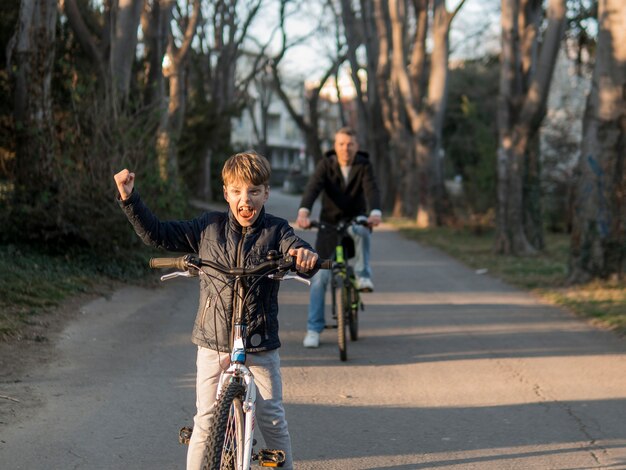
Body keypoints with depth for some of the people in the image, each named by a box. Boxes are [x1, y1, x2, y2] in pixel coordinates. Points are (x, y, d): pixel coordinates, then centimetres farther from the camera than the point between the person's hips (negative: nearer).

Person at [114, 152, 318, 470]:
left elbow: (296, 250, -19)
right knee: (205, 423, 3)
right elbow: (155, 234, 5)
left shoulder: (277, 232, -3)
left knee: (273, 419, 7)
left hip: (260, 346, -1)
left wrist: (306, 256, -44)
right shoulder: (208, 228, 2)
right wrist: (129, 198, -6)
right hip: (213, 345, 1)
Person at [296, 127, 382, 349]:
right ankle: (313, 329, 0)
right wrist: (303, 212, -47)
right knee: (319, 276, -6)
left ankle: (363, 275, -15)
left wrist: (375, 212, -49)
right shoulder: (326, 165, -11)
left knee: (360, 232, -38)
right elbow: (313, 187, -27)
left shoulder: (364, 166, -11)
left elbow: (371, 190, -27)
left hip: (354, 220, 0)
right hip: (329, 223, 0)